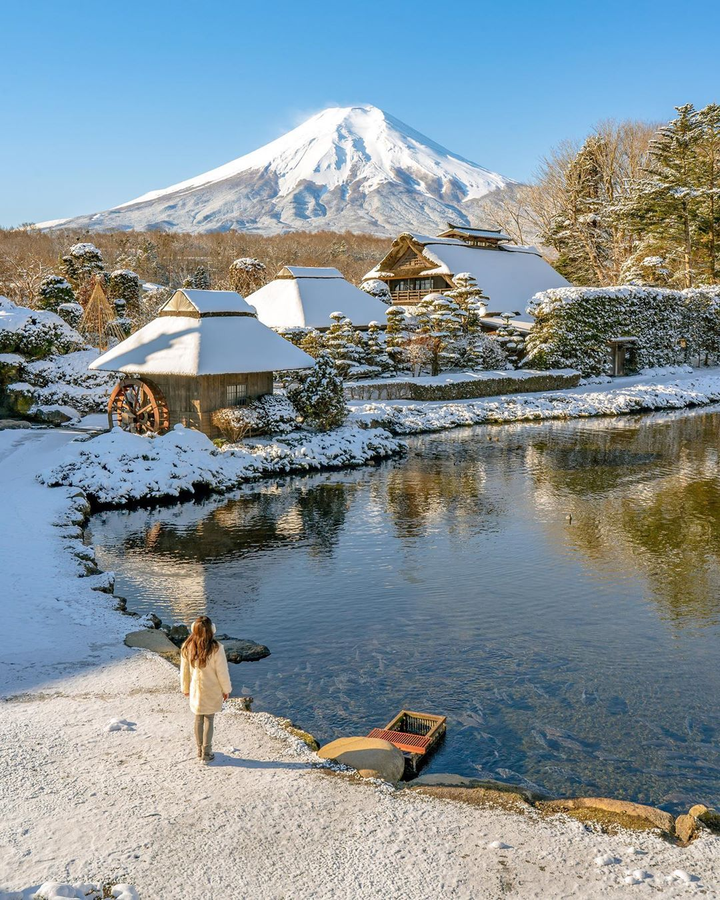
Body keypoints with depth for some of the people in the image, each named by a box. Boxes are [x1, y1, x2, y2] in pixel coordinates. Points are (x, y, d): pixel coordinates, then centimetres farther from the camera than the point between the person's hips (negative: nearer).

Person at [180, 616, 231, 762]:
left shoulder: (187, 647, -11)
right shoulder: (216, 648, -22)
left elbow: (184, 670, 1)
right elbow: (222, 671, -13)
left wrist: (185, 688, 16)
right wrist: (226, 689, 1)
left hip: (195, 690, 3)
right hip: (212, 691, -3)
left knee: (198, 719, 18)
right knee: (209, 719, 10)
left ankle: (200, 750, 29)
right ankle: (206, 753, 16)